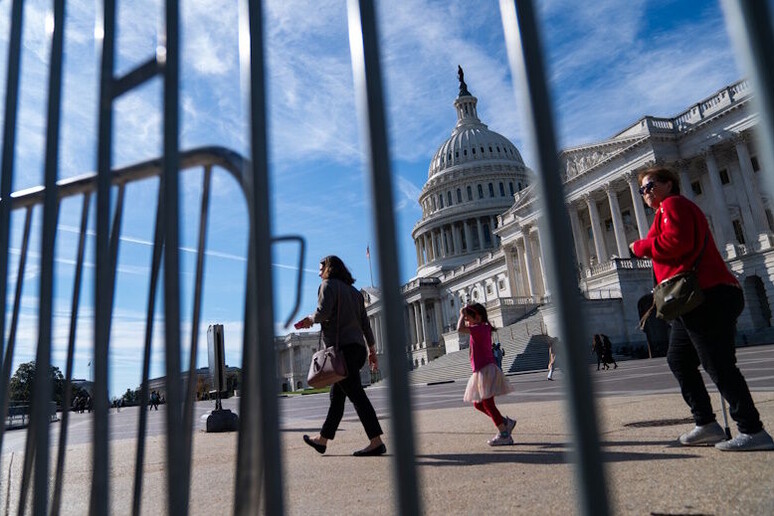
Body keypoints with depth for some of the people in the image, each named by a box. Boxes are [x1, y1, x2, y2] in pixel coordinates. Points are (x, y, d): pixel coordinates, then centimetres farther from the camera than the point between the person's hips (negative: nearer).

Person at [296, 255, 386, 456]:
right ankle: (322, 439, 25)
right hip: (357, 347, 9)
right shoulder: (354, 291, 22)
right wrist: (372, 349, 17)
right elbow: (365, 322, 17)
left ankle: (376, 442, -11)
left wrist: (310, 319, 3)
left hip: (341, 347, -9)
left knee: (356, 394, -10)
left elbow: (323, 312, -18)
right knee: (336, 395, 15)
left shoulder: (329, 285, -1)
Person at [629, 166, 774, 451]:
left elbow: (676, 242, -21)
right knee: (678, 360, 13)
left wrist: (640, 247, -7)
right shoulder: (676, 209, 27)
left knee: (719, 366, -7)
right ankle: (706, 424, 18)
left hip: (706, 297, -11)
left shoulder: (673, 204, -3)